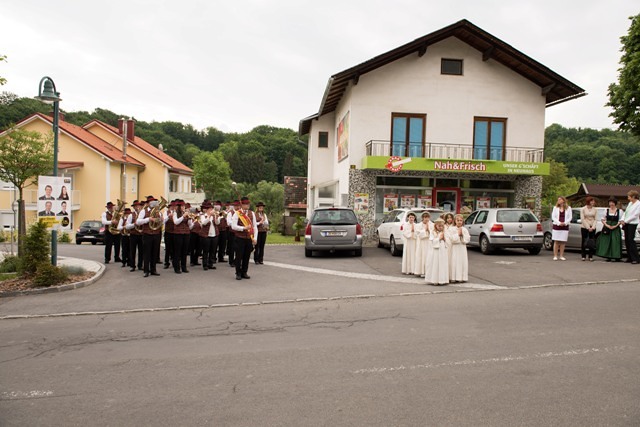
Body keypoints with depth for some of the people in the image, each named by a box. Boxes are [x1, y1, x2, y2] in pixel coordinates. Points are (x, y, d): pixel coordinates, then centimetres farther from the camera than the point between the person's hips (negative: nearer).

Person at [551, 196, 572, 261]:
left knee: (563, 242, 1)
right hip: (556, 226, 0)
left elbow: (570, 217, 3)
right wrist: (559, 223, -12)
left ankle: (561, 256, 7)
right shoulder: (555, 208, 8)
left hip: (565, 226, 0)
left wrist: (564, 223, -12)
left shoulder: (568, 208, 8)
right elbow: (553, 217, 1)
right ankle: (555, 256, 1)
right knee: (556, 241, -2)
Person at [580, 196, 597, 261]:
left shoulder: (595, 210, 8)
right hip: (584, 227, -2)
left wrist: (592, 227, -9)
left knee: (592, 242, 0)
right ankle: (583, 256, 4)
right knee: (584, 241, -1)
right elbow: (582, 219, -5)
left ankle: (590, 256, 5)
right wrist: (588, 227, -12)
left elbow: (595, 219, 5)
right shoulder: (583, 209, 0)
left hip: (592, 228, 2)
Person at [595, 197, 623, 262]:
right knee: (607, 242, -3)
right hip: (607, 228, 1)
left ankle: (616, 257, 0)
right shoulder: (606, 210, 9)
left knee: (615, 242, -6)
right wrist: (607, 225, -8)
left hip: (615, 228, -1)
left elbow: (620, 220, 1)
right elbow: (603, 220, 8)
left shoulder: (619, 211, 4)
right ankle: (608, 257, 2)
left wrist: (615, 226, -14)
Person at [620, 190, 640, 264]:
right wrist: (622, 220, 1)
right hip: (626, 224, 7)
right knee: (627, 240, 6)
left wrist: (625, 221, -12)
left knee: (631, 240, -10)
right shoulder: (630, 203, 14)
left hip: (632, 224, -7)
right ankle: (629, 258, 12)